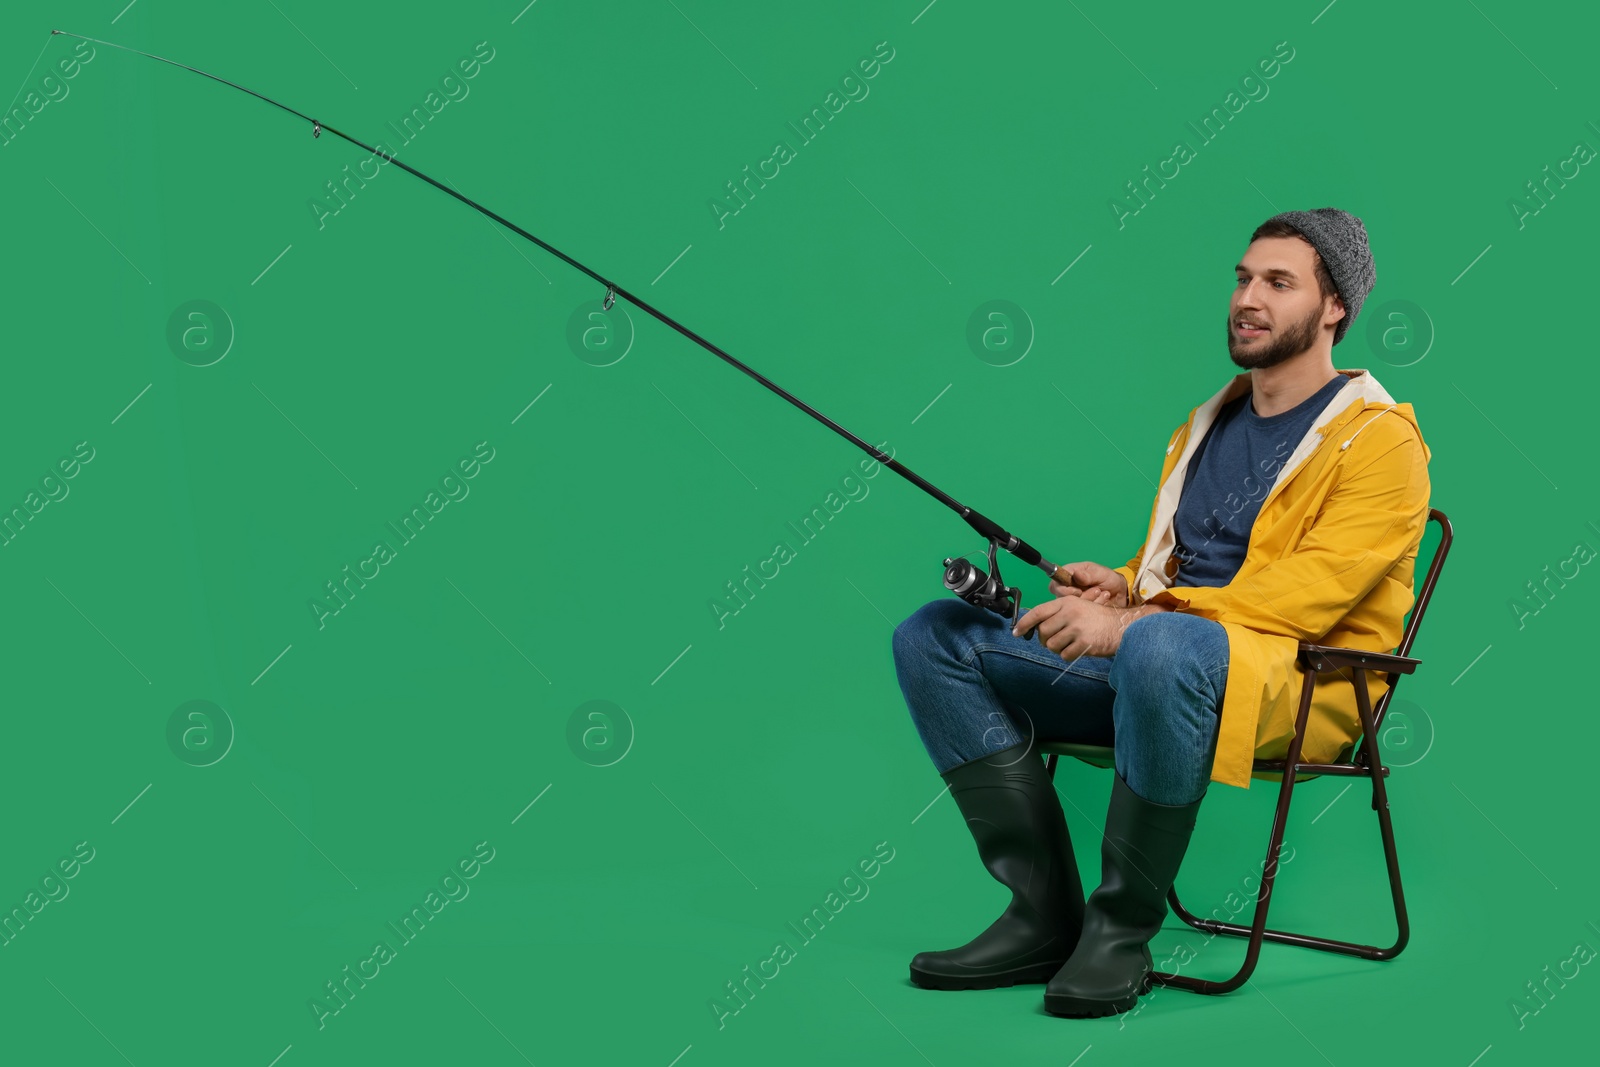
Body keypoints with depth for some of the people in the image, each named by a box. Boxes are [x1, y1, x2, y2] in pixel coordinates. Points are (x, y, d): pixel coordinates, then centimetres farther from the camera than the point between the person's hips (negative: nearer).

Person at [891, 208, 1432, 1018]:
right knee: (935, 637, -7)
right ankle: (1045, 916, -11)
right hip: (1140, 655, 8)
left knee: (1162, 650, -43)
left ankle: (1122, 930, -24)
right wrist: (1120, 588, 2)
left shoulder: (1378, 438, -2)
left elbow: (1308, 594, -16)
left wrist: (1133, 624, -24)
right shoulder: (1207, 424, 23)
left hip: (1299, 684, -8)